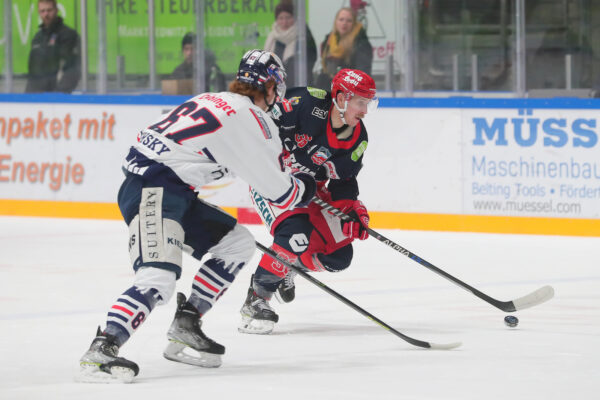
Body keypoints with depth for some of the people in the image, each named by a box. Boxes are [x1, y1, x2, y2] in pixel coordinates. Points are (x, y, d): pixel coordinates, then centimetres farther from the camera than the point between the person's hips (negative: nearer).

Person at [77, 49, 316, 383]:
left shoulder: (214, 102, 19)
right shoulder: (250, 118, -9)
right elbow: (277, 190, -3)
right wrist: (304, 187, 17)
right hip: (152, 194, -10)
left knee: (237, 243, 16)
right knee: (159, 278, -27)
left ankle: (185, 330, 14)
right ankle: (101, 351, -35)